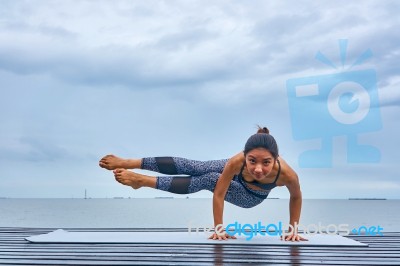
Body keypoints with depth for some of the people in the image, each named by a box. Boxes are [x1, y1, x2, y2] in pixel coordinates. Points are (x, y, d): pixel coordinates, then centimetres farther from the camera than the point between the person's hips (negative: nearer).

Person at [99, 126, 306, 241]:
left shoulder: (286, 173, -44)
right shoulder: (236, 162, -45)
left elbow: (296, 197, -21)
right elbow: (218, 194, -32)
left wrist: (293, 228, -16)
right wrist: (218, 228, -29)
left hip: (250, 198, 0)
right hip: (234, 175, 0)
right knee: (187, 166, -9)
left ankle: (143, 181, -10)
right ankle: (128, 163, 4)